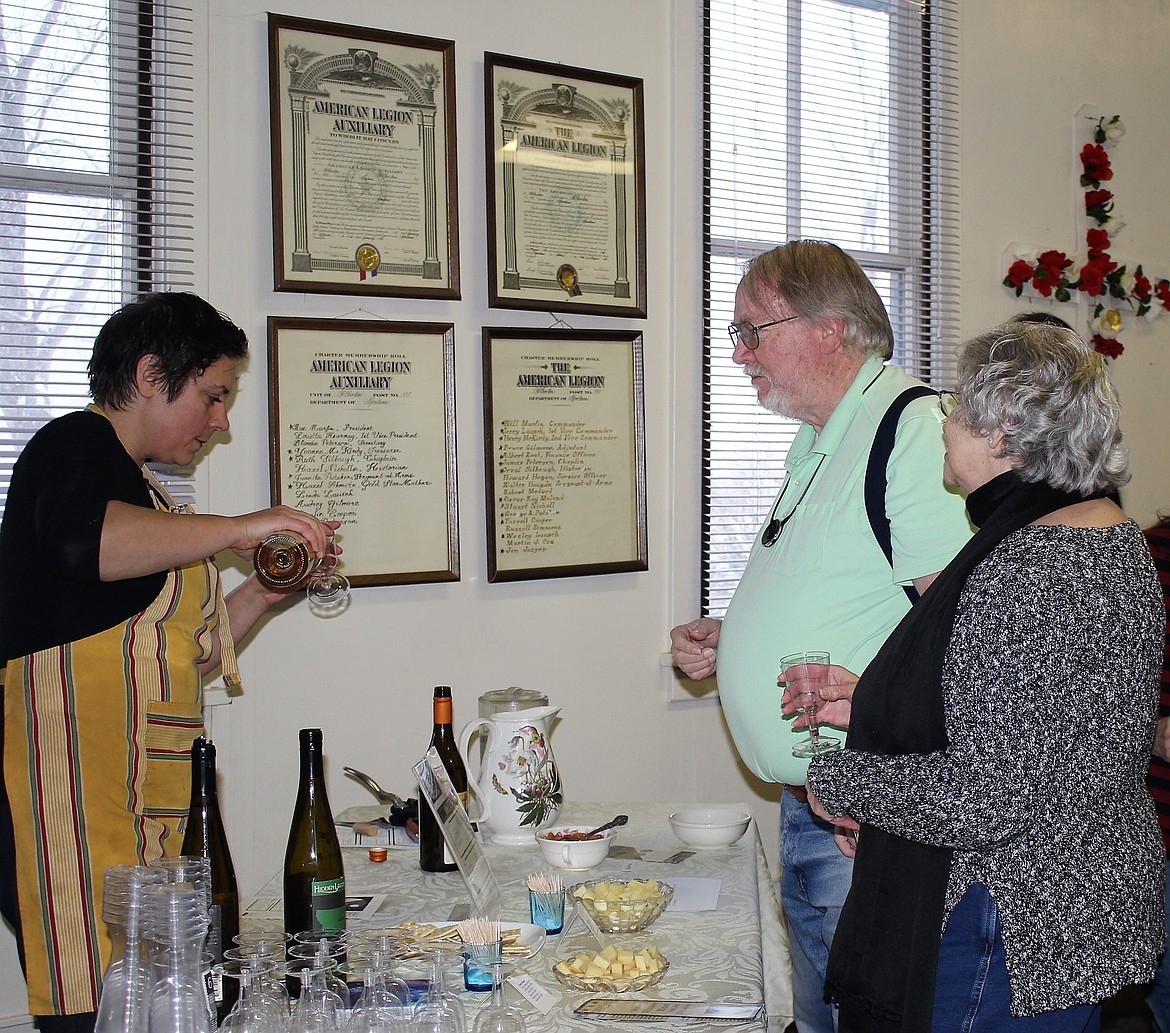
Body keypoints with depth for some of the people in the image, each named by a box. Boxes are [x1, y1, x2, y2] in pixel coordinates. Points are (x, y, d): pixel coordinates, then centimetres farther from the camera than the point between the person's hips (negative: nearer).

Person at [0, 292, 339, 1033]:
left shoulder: (136, 488, 26)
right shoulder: (77, 445, -2)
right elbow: (80, 540, -28)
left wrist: (258, 596, 15)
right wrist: (236, 529, -19)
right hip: (71, 797, -9)